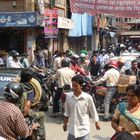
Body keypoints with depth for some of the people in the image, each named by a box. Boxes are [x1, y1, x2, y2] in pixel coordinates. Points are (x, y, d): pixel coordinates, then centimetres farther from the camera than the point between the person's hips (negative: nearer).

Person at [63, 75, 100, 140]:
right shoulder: (68, 96, -6)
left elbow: (93, 111, -1)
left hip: (84, 129, -3)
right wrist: (65, 123, 14)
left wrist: (96, 122, 9)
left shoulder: (87, 97, -15)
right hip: (72, 128, 3)